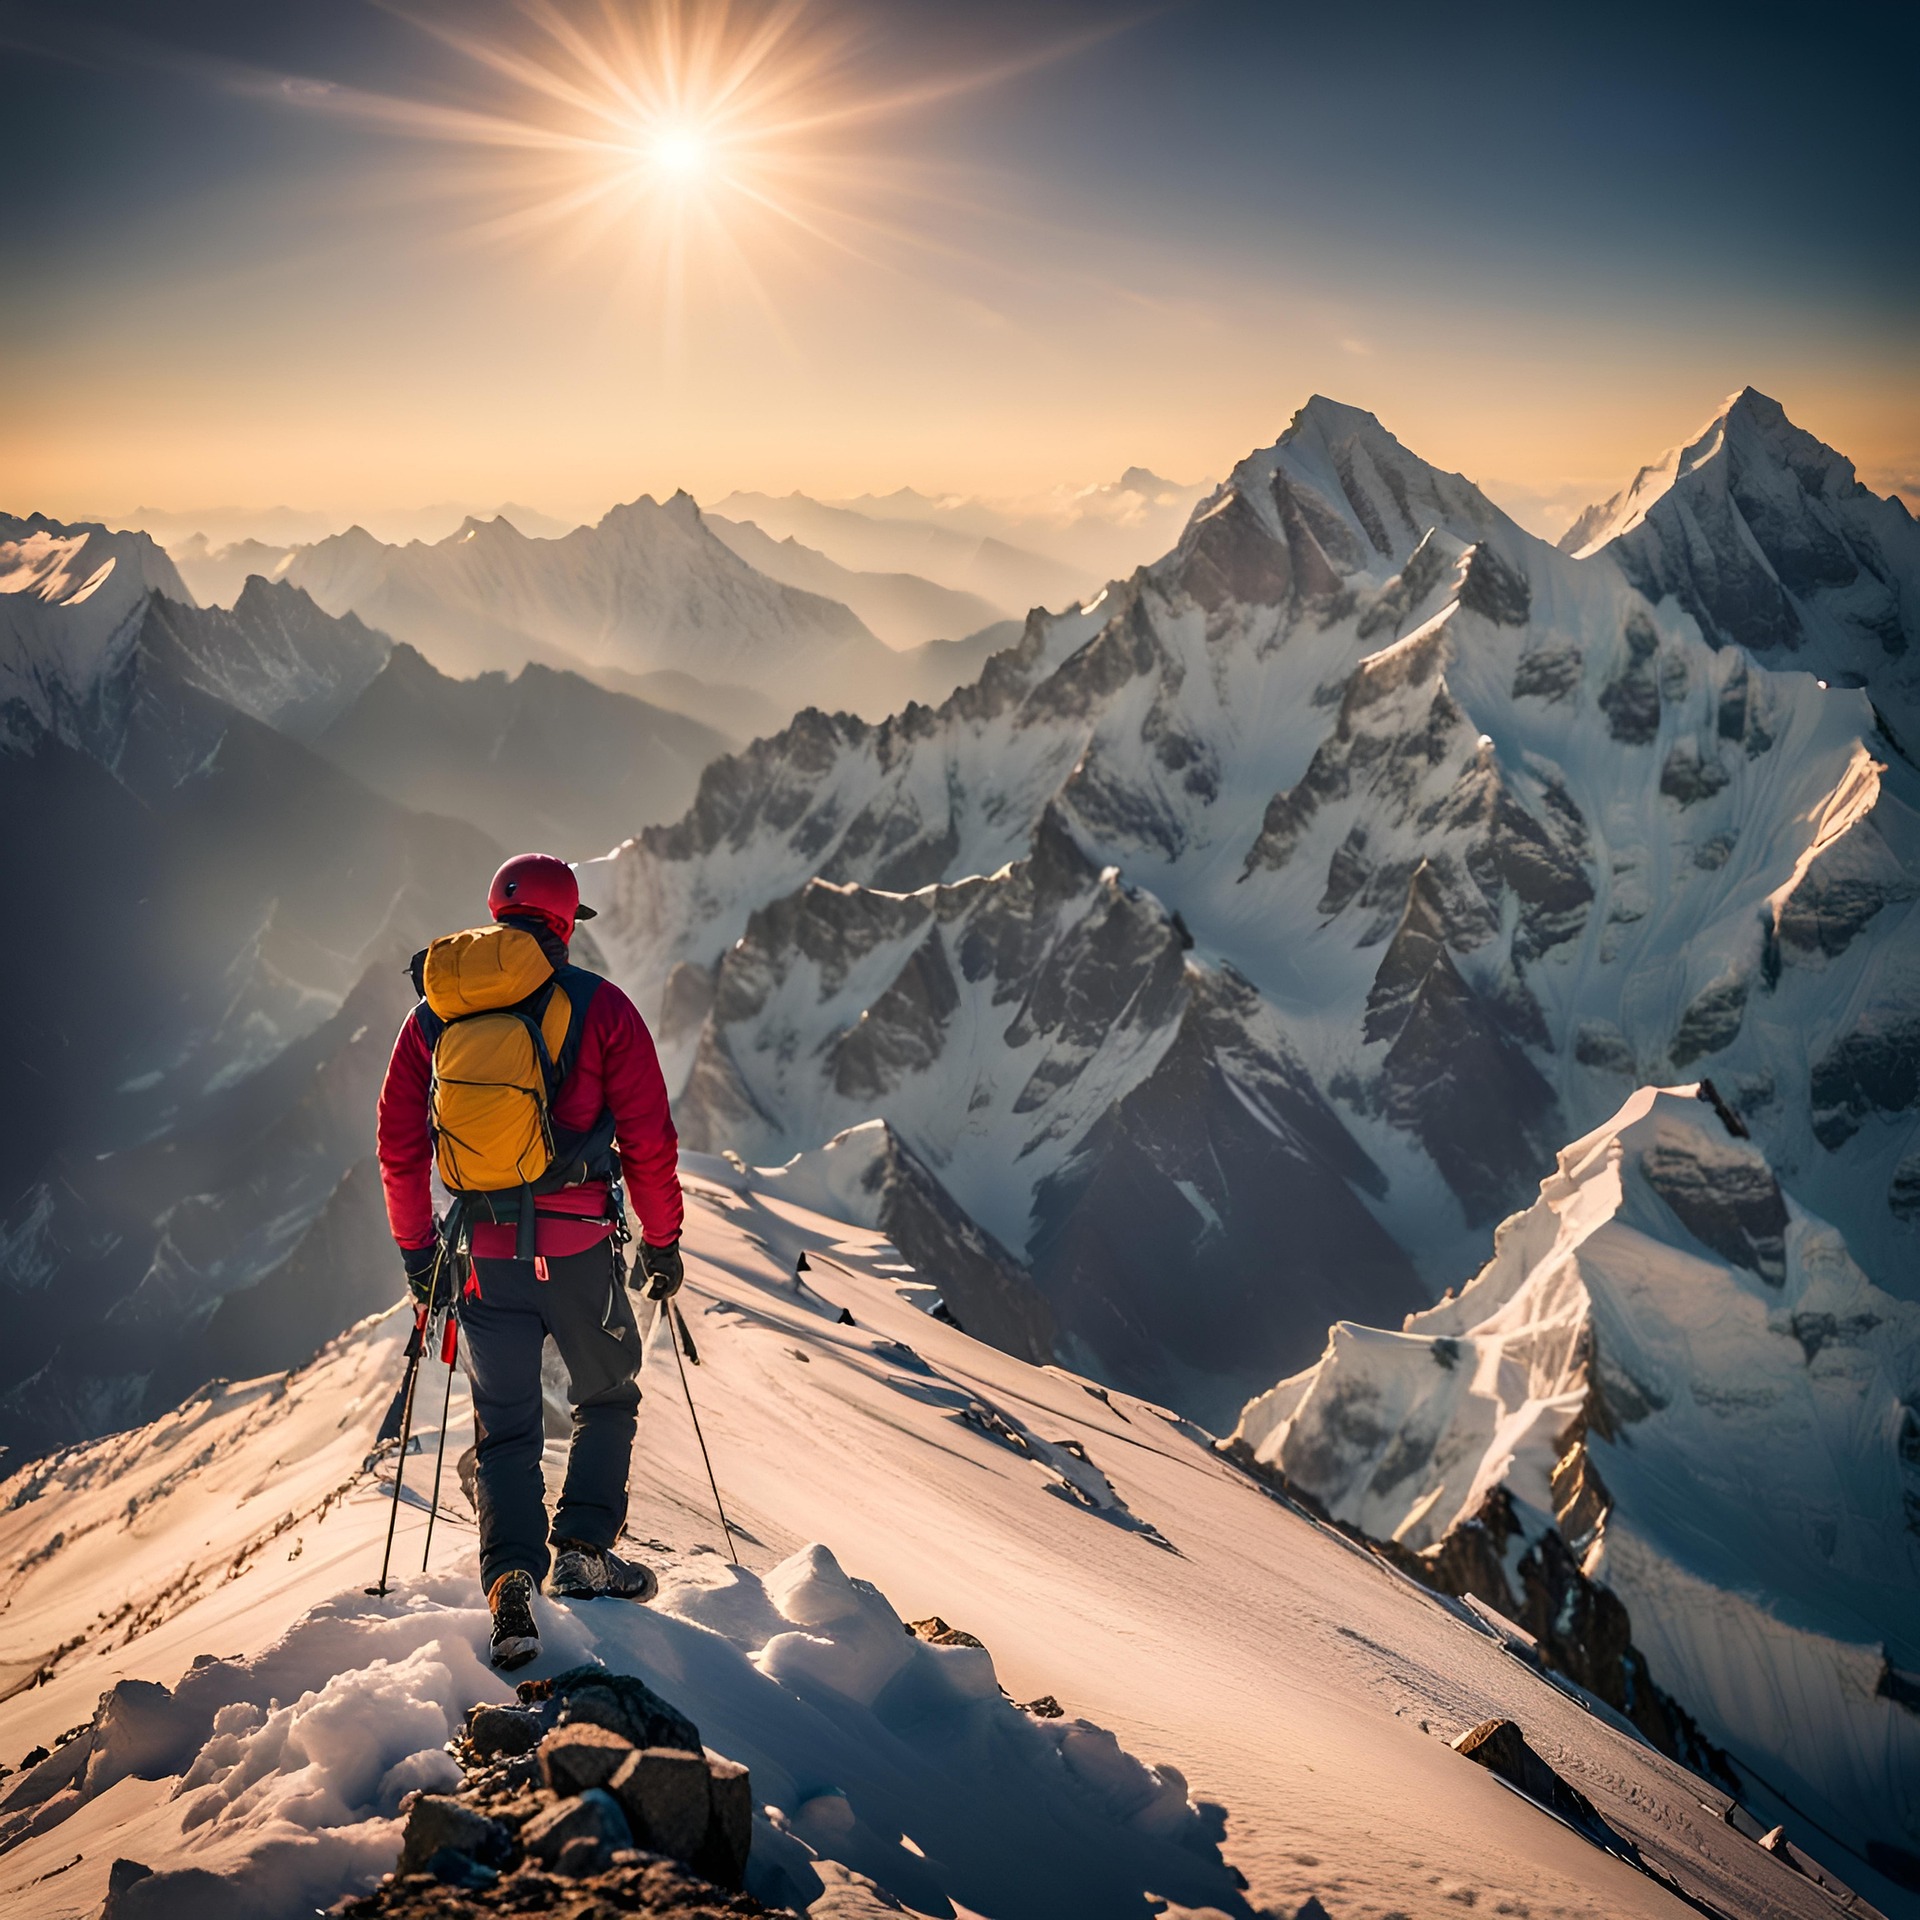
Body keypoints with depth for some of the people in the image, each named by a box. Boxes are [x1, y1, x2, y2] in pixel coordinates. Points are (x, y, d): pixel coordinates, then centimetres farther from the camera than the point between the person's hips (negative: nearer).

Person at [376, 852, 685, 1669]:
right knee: (606, 1399, 20)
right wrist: (662, 1241, 6)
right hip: (579, 1245, -3)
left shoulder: (434, 1012, 6)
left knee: (505, 1427, 10)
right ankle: (582, 1549, 12)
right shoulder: (600, 1005, -4)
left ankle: (512, 1581, -6)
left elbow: (399, 1143, 9)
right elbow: (649, 1139, -5)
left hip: (483, 1255, 3)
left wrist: (416, 1247, 19)